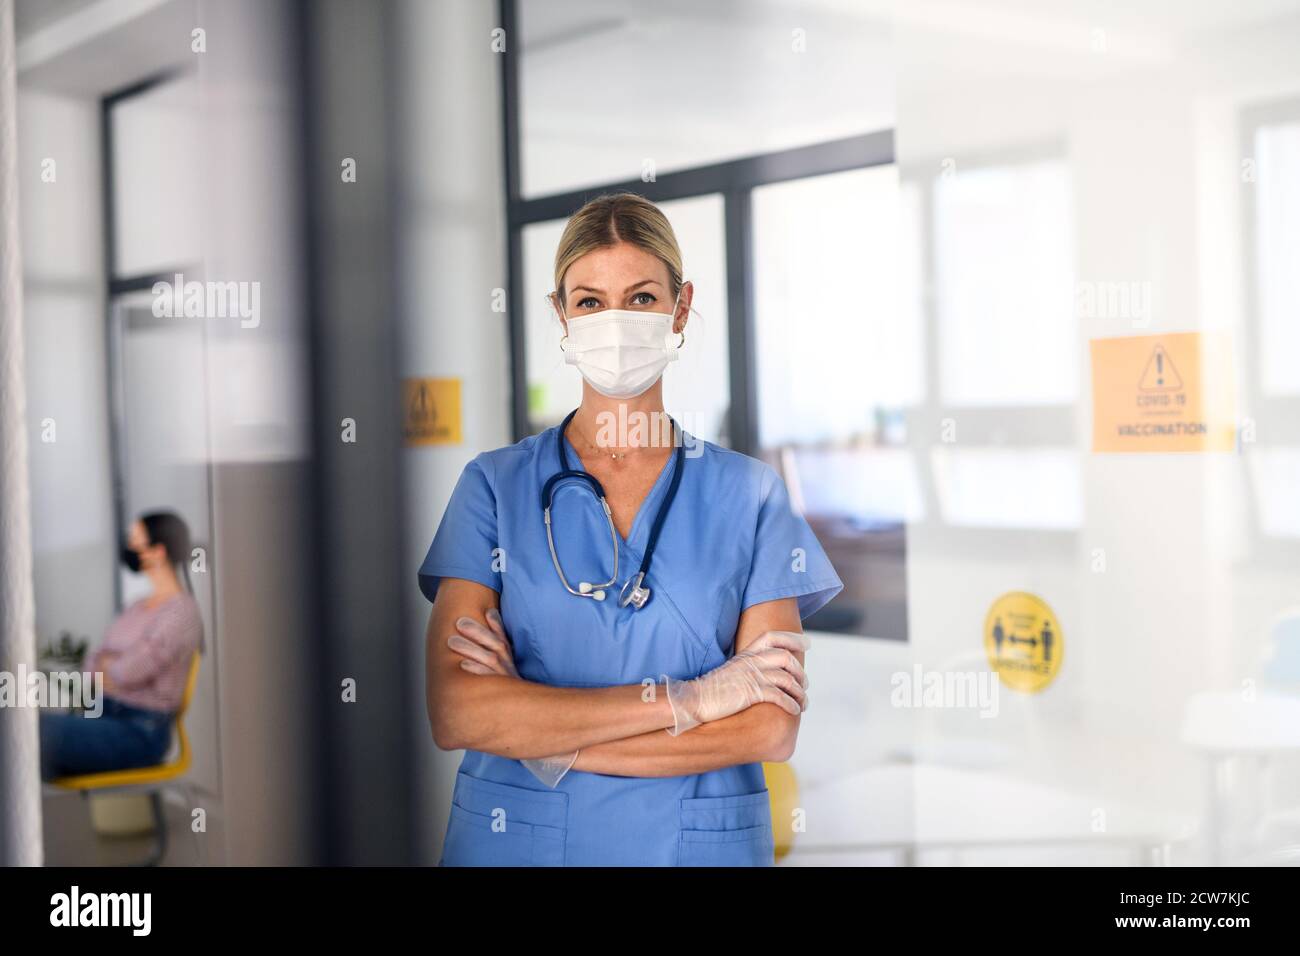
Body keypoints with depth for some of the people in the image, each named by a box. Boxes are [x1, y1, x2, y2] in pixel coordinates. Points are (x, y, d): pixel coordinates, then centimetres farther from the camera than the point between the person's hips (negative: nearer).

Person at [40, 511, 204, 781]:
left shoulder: (182, 611, -11)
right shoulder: (140, 607, 18)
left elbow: (128, 672, -18)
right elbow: (94, 667, 14)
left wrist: (105, 663, 4)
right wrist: (113, 666, -8)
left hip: (141, 733, -8)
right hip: (106, 719, 8)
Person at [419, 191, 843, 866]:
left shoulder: (748, 494, -1)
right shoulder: (496, 484, -3)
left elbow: (772, 728, -9)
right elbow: (454, 714, -14)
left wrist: (554, 744, -14)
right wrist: (684, 698, -17)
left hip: (698, 842, 0)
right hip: (517, 840, 0)